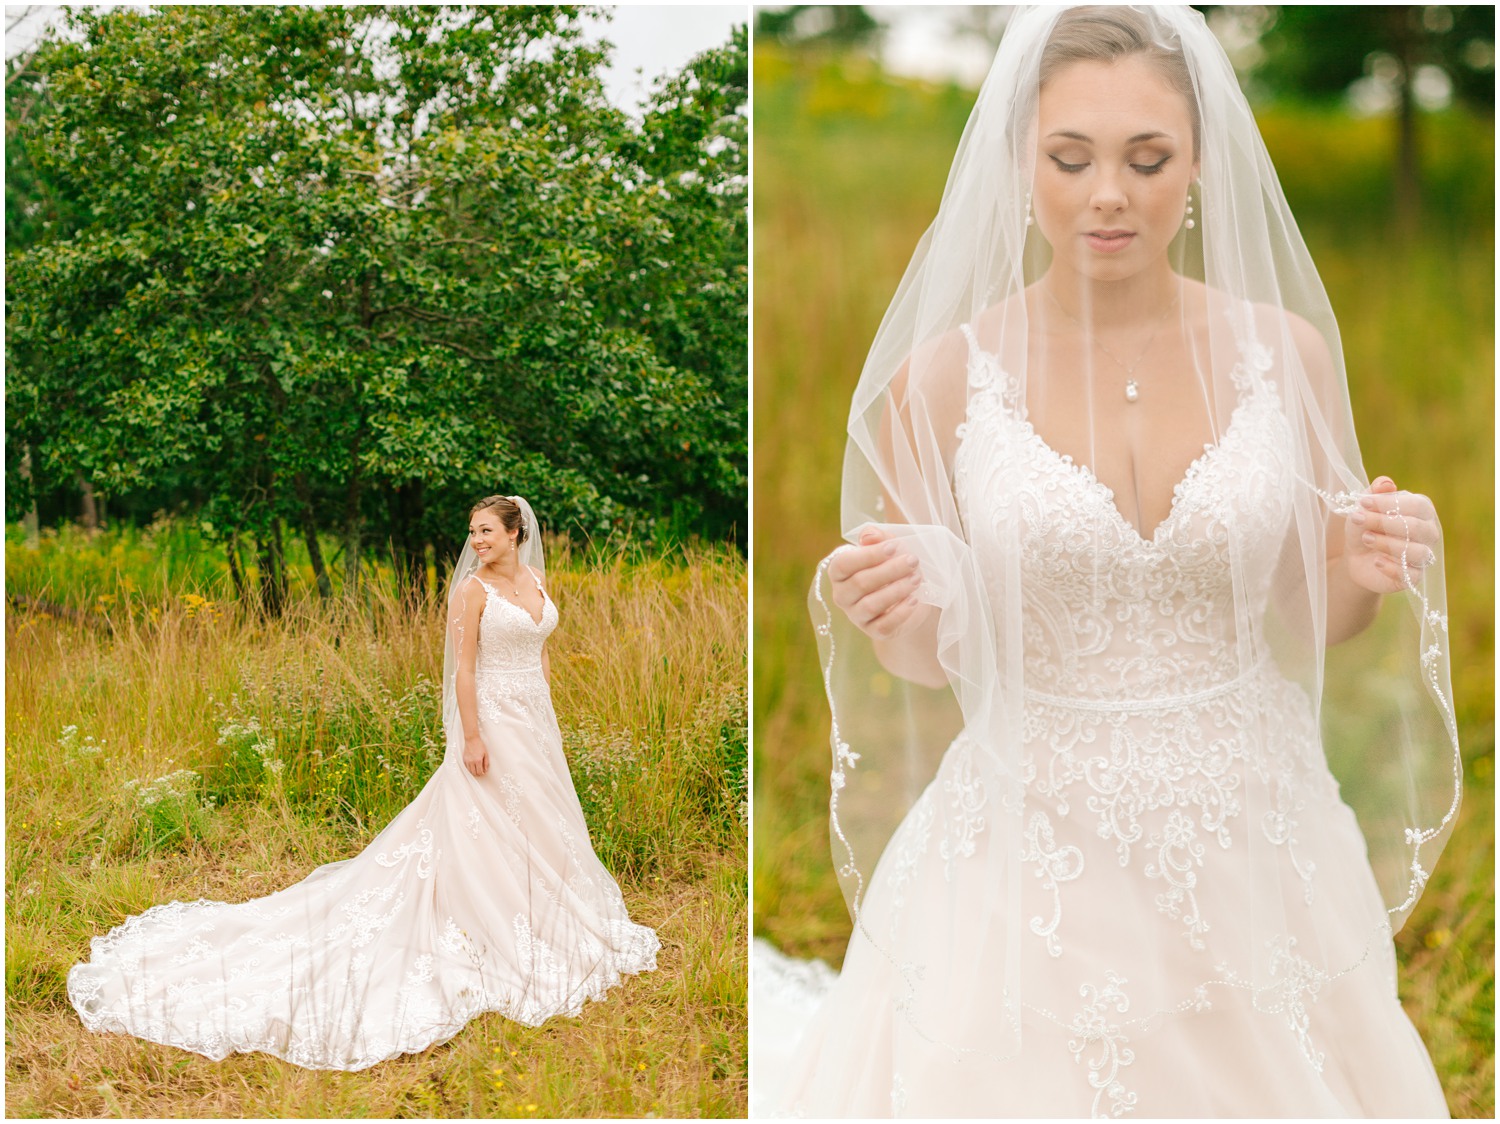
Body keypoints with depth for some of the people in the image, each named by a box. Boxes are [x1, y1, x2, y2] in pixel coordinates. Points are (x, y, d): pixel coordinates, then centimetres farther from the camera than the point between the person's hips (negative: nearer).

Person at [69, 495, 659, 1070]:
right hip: (493, 722, -7)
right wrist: (472, 737, -19)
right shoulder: (472, 590, -11)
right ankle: (493, 938, 3)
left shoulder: (537, 580, 8)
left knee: (539, 825, 14)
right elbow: (463, 667, -14)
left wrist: (547, 719, 15)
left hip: (536, 724, 7)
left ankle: (539, 929, 27)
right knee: (488, 831, -5)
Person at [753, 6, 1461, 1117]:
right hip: (1030, 850, -2)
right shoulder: (945, 372, -8)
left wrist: (1368, 574, -13)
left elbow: (1313, 625, 7)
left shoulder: (1284, 350, -3)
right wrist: (897, 613, -20)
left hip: (1251, 838, 2)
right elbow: (929, 660, 1)